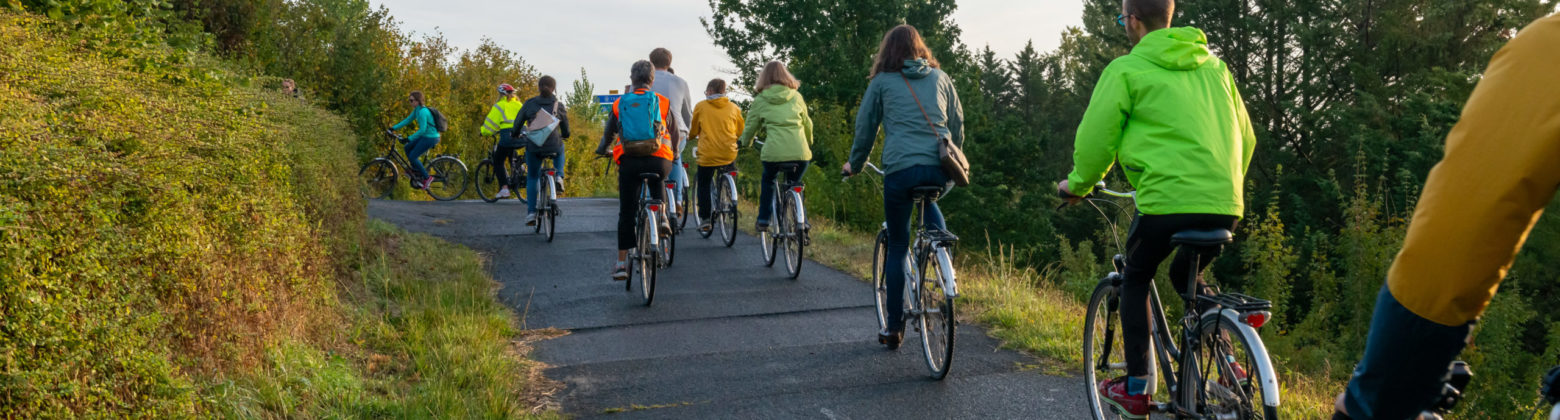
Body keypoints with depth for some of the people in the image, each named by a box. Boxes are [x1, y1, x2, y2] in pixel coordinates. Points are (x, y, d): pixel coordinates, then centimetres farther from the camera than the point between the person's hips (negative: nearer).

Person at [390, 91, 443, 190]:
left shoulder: (423, 112, -22)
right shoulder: (417, 110, 9)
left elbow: (422, 129, -26)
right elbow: (408, 120, 15)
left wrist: (409, 139, -27)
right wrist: (394, 128, 9)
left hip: (430, 138, -10)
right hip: (425, 136, 10)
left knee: (412, 156, -7)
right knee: (407, 148, 14)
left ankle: (427, 177, 2)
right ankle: (417, 172, 21)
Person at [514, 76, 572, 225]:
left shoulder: (529, 104, 1)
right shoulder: (559, 106, 2)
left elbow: (519, 122, 10)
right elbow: (566, 130, 12)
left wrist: (516, 134, 30)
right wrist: (564, 136, 34)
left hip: (533, 147, 0)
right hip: (554, 146, 0)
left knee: (532, 177, 16)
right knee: (560, 150, 37)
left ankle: (531, 212, 6)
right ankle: (559, 177, 13)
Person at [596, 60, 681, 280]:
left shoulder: (619, 104, 10)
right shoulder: (663, 103, 7)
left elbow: (608, 134, 20)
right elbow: (675, 136, 15)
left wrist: (602, 150, 40)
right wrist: (673, 151, 35)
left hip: (628, 162, 1)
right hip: (659, 161, 0)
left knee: (626, 213, 6)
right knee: (657, 179, 35)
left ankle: (621, 263, 4)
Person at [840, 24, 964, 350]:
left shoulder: (882, 82, 11)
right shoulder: (940, 77, 18)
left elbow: (864, 128, 15)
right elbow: (958, 123, 23)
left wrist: (854, 164, 30)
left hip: (900, 168, -3)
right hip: (940, 169, 3)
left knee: (897, 245, 8)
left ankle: (894, 327, 10)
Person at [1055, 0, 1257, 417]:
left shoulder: (1127, 69, 1)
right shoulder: (1213, 65, 18)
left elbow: (1096, 135, 0)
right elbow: (1246, 136, 23)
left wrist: (1077, 183, 17)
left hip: (1167, 199, -5)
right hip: (1225, 206, 5)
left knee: (1135, 280, 19)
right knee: (1186, 276, 30)